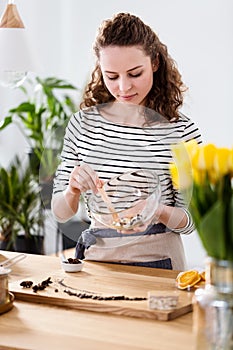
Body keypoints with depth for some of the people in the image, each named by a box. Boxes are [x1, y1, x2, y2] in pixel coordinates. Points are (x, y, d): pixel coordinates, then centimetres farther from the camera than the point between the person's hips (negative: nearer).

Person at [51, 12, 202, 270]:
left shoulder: (181, 132, -6)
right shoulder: (83, 124, 2)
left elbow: (190, 219, 1)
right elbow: (60, 213, 6)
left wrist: (158, 211, -19)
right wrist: (72, 191, -15)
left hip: (157, 263, -2)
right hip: (95, 257, 3)